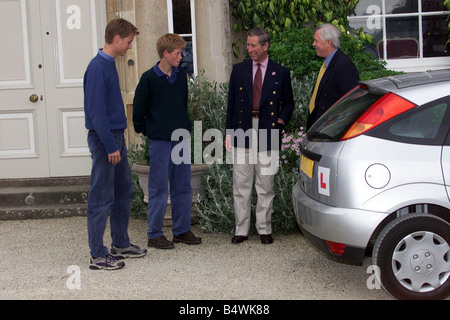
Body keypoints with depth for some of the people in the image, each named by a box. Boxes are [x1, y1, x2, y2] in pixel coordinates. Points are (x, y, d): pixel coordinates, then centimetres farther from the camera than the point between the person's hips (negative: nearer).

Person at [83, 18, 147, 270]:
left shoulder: (110, 65, 12)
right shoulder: (97, 68, -17)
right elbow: (96, 111, -21)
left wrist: (117, 141, 18)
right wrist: (110, 145, -20)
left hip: (116, 137, 10)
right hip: (104, 139, -10)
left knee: (124, 191, 16)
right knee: (102, 198, -3)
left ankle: (121, 244, 28)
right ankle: (98, 255, 5)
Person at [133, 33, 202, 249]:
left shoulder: (181, 76, 9)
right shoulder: (149, 78, -8)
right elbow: (138, 109, -3)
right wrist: (144, 130, 3)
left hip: (182, 138, 6)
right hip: (160, 140, -6)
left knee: (183, 187, 10)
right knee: (159, 188, -1)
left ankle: (182, 230, 20)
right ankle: (154, 234, 8)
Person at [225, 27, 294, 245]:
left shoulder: (280, 73, 6)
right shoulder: (239, 70, 10)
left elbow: (288, 103, 14)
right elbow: (231, 102, 11)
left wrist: (281, 121, -4)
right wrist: (229, 132, 5)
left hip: (267, 136, -1)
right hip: (242, 134, 1)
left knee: (266, 186, 4)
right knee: (241, 184, 4)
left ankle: (264, 229, 15)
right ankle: (241, 230, 12)